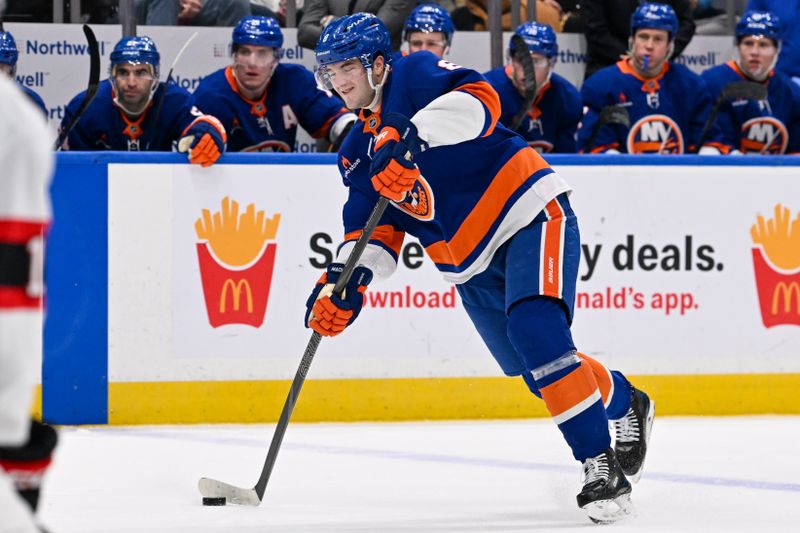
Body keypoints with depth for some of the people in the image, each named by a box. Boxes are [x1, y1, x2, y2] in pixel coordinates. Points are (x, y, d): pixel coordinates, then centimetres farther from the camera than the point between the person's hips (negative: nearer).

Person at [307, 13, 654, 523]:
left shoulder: (415, 76, -9)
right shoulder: (358, 152, 14)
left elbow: (478, 99, -29)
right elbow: (375, 229, 11)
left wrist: (411, 135, -42)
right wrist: (346, 278, -9)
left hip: (531, 215, -8)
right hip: (473, 267, 8)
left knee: (536, 333, -27)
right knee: (533, 366, 9)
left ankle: (600, 462, -24)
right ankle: (625, 404, 37)